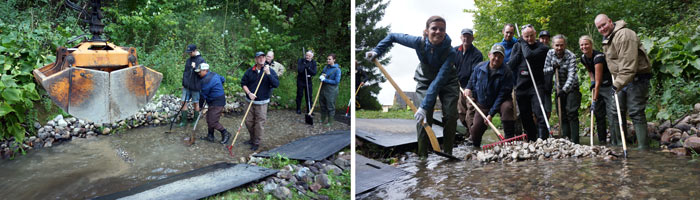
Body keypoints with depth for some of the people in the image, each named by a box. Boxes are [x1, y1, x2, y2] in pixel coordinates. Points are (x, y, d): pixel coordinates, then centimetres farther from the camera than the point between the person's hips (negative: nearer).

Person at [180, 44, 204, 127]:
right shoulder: (188, 60, 10)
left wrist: (195, 68, -25)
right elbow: (185, 72, 17)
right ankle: (184, 120, 10)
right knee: (184, 102, 2)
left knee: (196, 103, 7)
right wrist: (183, 83, 16)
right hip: (186, 86, 5)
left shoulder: (201, 60, -9)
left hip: (195, 86, -5)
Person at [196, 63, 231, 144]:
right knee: (209, 119, 16)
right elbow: (223, 79, 26)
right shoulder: (213, 74, 8)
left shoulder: (206, 80, -22)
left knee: (212, 122, -8)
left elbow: (203, 95, -14)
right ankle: (210, 136, 24)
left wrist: (200, 105, -1)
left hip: (216, 103, -11)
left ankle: (225, 134, 5)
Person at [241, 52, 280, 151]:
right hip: (250, 101, 3)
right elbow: (243, 83, 6)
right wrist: (249, 93, -9)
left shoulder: (270, 71, -5)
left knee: (259, 123, -1)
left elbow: (276, 84, -16)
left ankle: (256, 143, 14)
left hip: (262, 103, -3)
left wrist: (268, 74, -27)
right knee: (248, 121, 11)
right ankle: (252, 139, 32)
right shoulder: (250, 71, 2)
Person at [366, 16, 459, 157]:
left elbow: (439, 81, -41)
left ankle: (447, 153, 4)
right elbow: (393, 36, -10)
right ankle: (422, 155, -6)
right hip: (425, 81, 1)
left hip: (447, 82, -1)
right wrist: (377, 51, -19)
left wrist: (424, 106, -45)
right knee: (424, 118, -14)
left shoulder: (450, 53, -34)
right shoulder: (419, 43, -27)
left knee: (450, 115, -12)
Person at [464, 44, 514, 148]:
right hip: (482, 105, 3)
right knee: (475, 130, -3)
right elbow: (473, 80, 18)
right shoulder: (479, 67, -5)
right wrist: (468, 88, -3)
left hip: (500, 102, -3)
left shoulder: (506, 73, -20)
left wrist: (491, 114, -25)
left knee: (507, 107, -38)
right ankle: (475, 147, 30)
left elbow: (502, 95, -22)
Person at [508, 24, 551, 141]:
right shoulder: (517, 46, 12)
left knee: (540, 114, -17)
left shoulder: (542, 48, -1)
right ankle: (532, 141, 21)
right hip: (521, 86, 4)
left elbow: (529, 55, -20)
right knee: (525, 116, 10)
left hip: (536, 86, -4)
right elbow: (511, 65, 3)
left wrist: (523, 44, -3)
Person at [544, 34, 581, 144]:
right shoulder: (550, 53, -4)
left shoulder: (571, 56, -19)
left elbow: (571, 75, -28)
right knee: (562, 115, 4)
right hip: (559, 88, 5)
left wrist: (564, 89, -40)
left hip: (571, 88, -5)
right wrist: (552, 68, -19)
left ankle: (574, 141, -13)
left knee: (571, 113, -13)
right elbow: (545, 71, 3)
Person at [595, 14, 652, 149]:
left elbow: (629, 64, -29)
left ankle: (643, 147, -9)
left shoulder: (624, 35, -20)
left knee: (635, 112, -12)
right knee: (617, 110, 13)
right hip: (621, 79, 10)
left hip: (637, 78, -10)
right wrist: (616, 82, 18)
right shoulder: (606, 39, 13)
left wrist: (618, 83, -32)